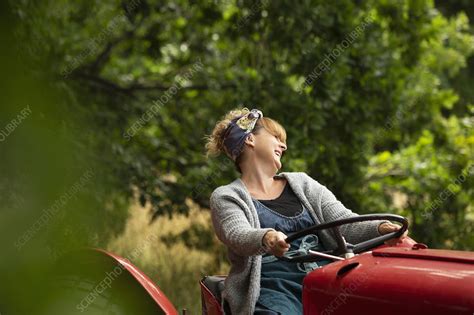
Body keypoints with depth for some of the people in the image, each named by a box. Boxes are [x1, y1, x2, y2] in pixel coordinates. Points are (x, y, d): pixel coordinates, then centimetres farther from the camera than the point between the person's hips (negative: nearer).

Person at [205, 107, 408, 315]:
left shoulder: (302, 183, 22)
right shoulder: (226, 197, 8)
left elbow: (345, 224, 12)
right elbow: (237, 235, -12)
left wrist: (381, 228, -9)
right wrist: (266, 238, -35)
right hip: (272, 289, -3)